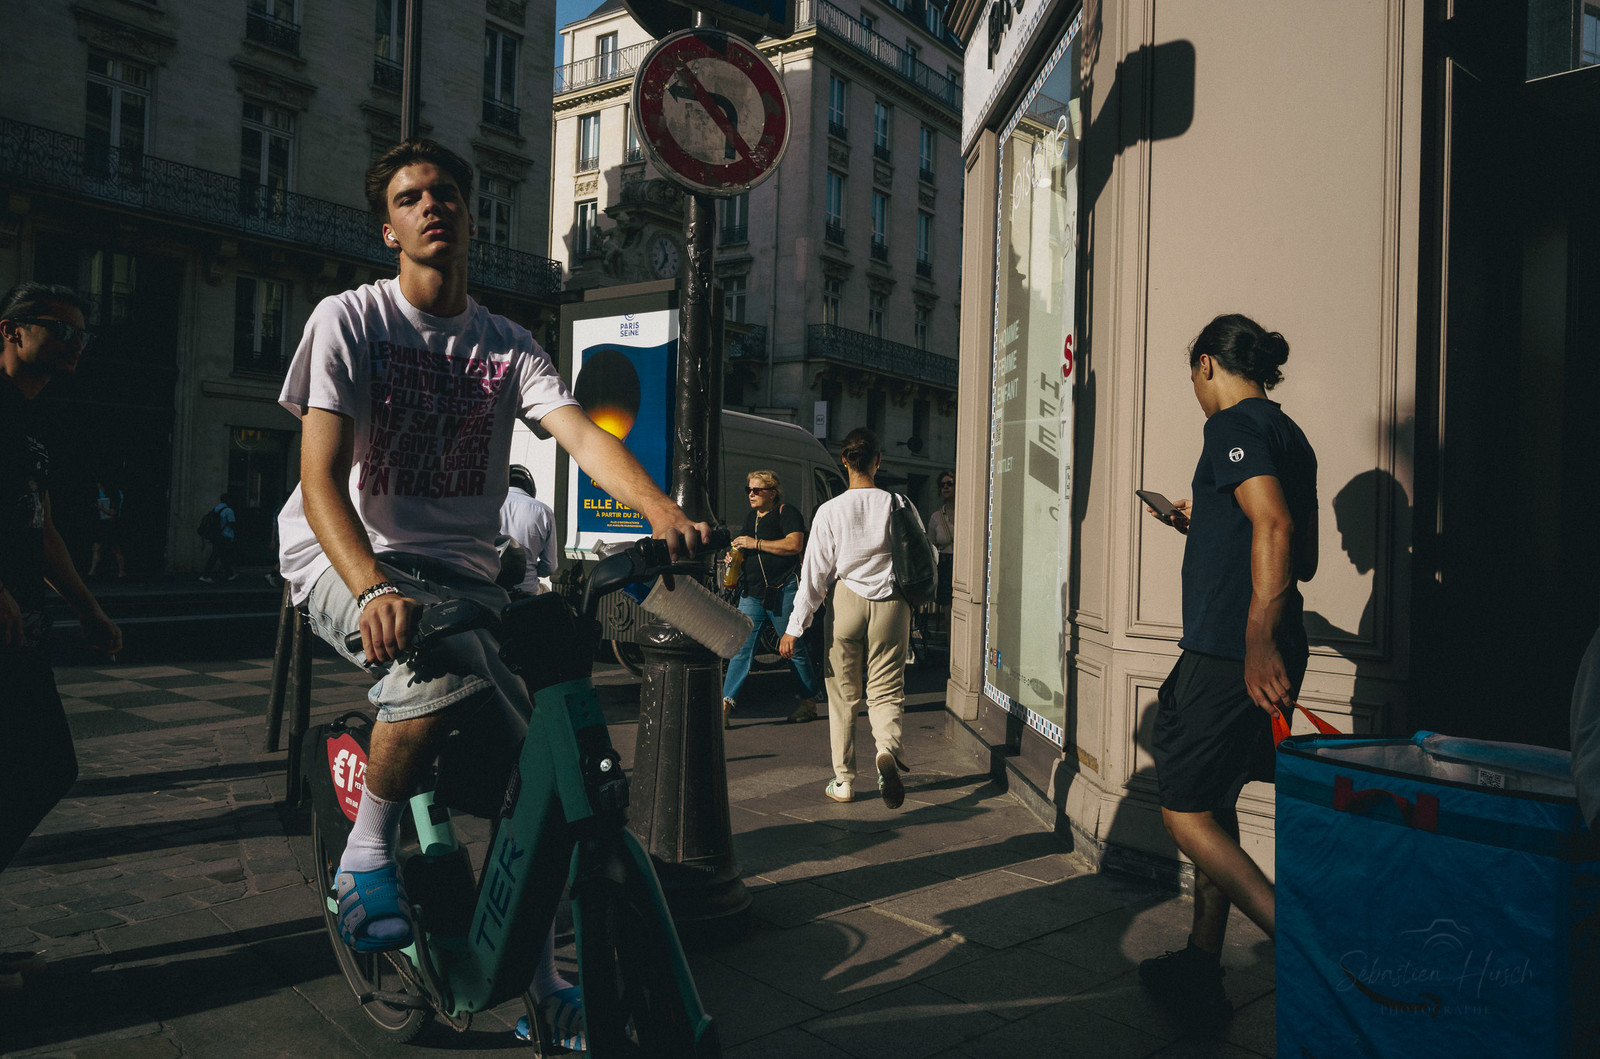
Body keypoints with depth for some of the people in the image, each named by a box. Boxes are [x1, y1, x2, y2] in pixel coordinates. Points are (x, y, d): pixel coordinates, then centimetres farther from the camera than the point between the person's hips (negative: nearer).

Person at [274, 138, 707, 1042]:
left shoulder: (509, 345, 7)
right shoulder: (349, 320, -4)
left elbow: (584, 435, -10)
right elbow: (321, 477, -14)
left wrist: (666, 513, -31)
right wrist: (373, 589, -33)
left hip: (460, 568, 4)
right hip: (346, 559, -4)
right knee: (450, 663, -36)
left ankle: (540, 978, 8)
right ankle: (366, 857, -9)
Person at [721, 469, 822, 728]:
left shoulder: (786, 512, -5)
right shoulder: (750, 515, 19)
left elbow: (795, 544, -20)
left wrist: (755, 544, -18)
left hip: (783, 591, -6)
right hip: (752, 593, 7)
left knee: (795, 648, 4)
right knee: (741, 647, -2)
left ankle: (809, 704, 18)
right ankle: (725, 706, -6)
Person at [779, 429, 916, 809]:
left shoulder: (830, 511, -6)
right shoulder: (899, 506, -4)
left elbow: (814, 573, -5)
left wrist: (795, 627, 0)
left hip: (847, 602, -1)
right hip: (892, 604, 1)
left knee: (843, 696, 10)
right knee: (886, 691, 8)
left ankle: (843, 780, 16)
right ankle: (887, 748, -22)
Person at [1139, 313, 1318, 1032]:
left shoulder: (1234, 425, -9)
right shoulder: (1290, 436, 19)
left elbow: (1277, 526, -24)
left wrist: (1258, 641, -30)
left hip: (1231, 654, -10)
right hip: (1270, 654, 10)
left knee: (1184, 812, -2)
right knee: (1213, 805, 17)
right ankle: (1201, 966, 26)